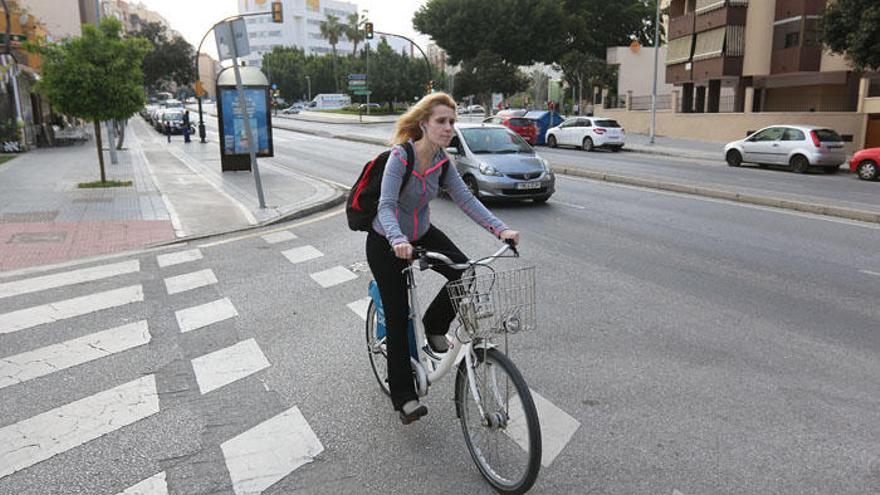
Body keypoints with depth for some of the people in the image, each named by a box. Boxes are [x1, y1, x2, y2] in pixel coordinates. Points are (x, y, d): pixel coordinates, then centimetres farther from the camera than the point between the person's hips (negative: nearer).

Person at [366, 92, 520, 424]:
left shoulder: (442, 161, -8)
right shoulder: (400, 157, -26)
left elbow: (465, 199, -15)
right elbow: (386, 206, -35)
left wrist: (499, 228, -29)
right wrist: (398, 240, -55)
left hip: (422, 234, 5)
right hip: (386, 243, -5)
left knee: (464, 273, -18)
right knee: (398, 316, -4)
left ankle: (434, 327, 10)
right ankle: (403, 396, 9)